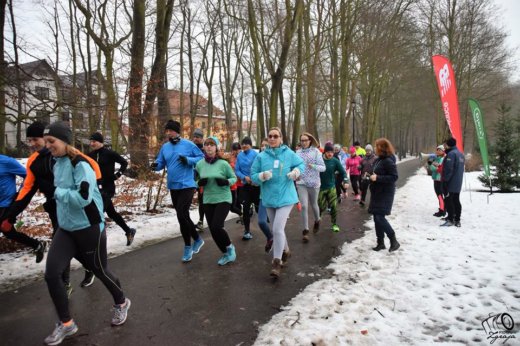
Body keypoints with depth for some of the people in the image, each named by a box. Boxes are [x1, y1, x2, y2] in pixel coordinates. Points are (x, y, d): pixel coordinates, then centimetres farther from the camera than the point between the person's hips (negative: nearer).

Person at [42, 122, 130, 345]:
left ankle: (121, 303, 39)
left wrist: (58, 192, -17)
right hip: (65, 229, 7)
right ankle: (66, 324, 16)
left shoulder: (80, 164, -19)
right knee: (51, 274, -4)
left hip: (89, 229, -7)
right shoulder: (57, 165, 7)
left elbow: (83, 197, -28)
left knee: (99, 270, 10)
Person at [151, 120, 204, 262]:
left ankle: (188, 246, 7)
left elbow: (201, 158, -5)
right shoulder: (165, 147, 7)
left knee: (182, 215, -13)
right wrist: (155, 165, -13)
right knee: (183, 215, 14)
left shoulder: (188, 144, -8)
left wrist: (188, 160, -20)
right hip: (173, 186, 7)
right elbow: (161, 163, 9)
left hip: (187, 185, -6)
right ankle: (197, 239, 33)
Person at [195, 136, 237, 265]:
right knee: (212, 230, 6)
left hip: (223, 199, -4)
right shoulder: (199, 164, 0)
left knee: (216, 227, -17)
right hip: (207, 201, 5)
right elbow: (197, 180, 13)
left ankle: (230, 247, 12)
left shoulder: (223, 163, -10)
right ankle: (226, 254, 28)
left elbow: (234, 178, 1)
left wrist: (226, 182, -19)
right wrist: (200, 183, -10)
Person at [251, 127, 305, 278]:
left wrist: (296, 171, -10)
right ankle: (285, 251, 44)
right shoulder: (261, 156, -2)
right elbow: (253, 175, 0)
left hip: (285, 197, -3)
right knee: (276, 229, 17)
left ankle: (277, 262, -1)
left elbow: (301, 164, 11)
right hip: (269, 199, 4)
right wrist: (262, 176, -21)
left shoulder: (289, 154, -4)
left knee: (277, 229, -15)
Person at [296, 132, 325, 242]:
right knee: (304, 206, -9)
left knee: (313, 205, 16)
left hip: (314, 183, -1)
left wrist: (313, 166, -26)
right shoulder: (298, 152, 2)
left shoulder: (316, 151, -5)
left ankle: (317, 221, 46)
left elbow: (323, 167, -8)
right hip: (301, 183, 1)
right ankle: (305, 231, 1)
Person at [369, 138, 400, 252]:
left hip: (385, 194, -9)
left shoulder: (388, 161, -17)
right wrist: (371, 176, 7)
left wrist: (377, 178, -25)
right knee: (377, 218, 11)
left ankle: (394, 241, 5)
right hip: (377, 193, 10)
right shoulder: (379, 160, 12)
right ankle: (380, 242, 21)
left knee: (380, 218, -11)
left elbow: (394, 177, -21)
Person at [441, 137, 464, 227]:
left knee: (448, 200, -5)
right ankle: (457, 220, 15)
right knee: (456, 201, 11)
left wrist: (445, 180, -18)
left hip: (450, 183, -9)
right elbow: (461, 169, 21)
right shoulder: (460, 154, 16)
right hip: (458, 184, 9)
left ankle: (450, 220, -6)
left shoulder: (451, 154, -15)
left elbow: (448, 169, -21)